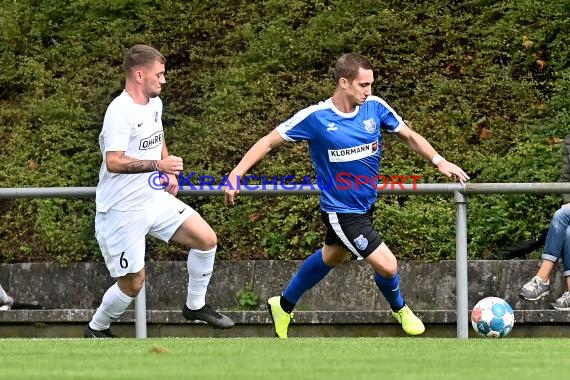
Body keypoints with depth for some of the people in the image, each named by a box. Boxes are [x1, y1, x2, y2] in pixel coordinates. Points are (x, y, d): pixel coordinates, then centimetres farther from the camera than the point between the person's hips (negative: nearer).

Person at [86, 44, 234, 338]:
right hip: (123, 211, -8)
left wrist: (169, 175, 16)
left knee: (206, 239, 1)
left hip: (155, 199, 8)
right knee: (132, 283, -2)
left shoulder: (154, 103, 8)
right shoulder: (120, 112, -22)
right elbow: (114, 162, -30)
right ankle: (96, 330, 23)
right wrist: (158, 165, -32)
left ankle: (195, 306, 19)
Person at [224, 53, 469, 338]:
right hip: (340, 210, -7)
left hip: (366, 204, 7)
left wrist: (438, 161, -12)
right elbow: (269, 142, -13)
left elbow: (409, 135, 2)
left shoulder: (375, 107, -10)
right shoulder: (316, 117, -22)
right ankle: (399, 308, 24)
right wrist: (236, 175, -21)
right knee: (387, 265, -12)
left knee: (332, 256, 27)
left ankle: (284, 306, 49)